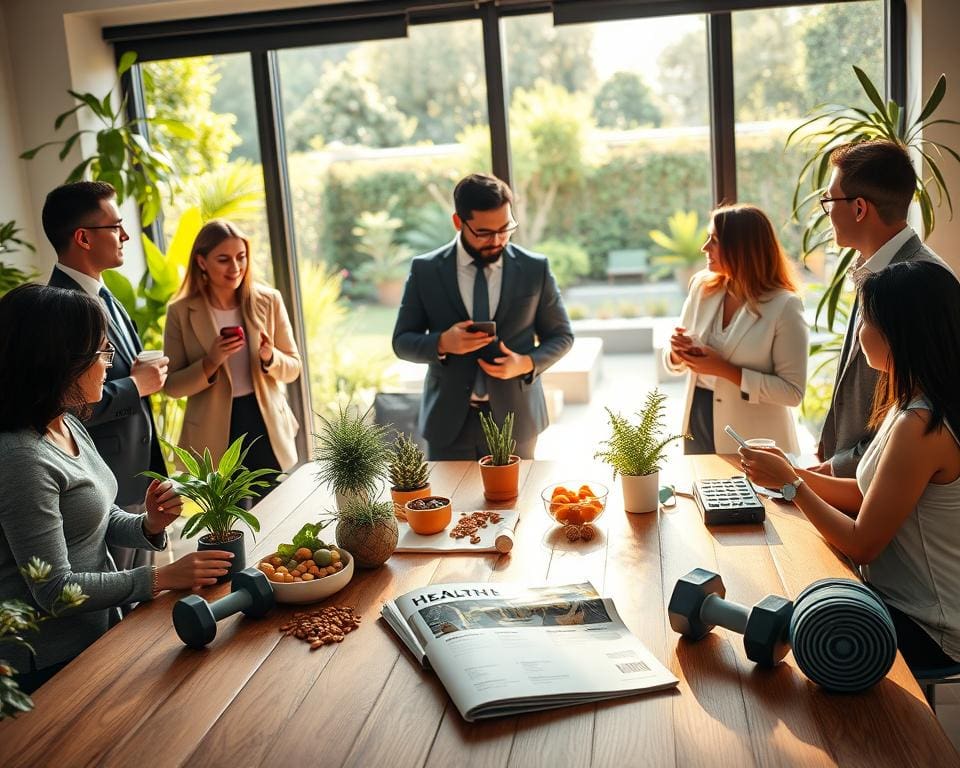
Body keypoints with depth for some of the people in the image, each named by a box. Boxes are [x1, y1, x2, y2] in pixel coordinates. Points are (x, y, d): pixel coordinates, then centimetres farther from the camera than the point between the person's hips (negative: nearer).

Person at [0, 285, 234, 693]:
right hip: (51, 664, -8)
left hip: (98, 628, 8)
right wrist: (163, 577, -21)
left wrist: (148, 525, -10)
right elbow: (54, 589, -25)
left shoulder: (69, 426, 2)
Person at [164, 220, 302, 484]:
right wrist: (210, 362, -20)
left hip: (267, 427, 2)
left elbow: (293, 368, 3)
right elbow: (172, 386, -4)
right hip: (215, 436, -1)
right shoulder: (181, 312, -7)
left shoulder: (268, 300, -3)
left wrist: (269, 357, -18)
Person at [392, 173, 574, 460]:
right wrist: (442, 343, -19)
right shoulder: (425, 270, -2)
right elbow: (402, 341, 3)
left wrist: (528, 363, -13)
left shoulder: (535, 269, -1)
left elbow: (561, 336, 8)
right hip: (449, 422, 0)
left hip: (514, 418, 0)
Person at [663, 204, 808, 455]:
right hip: (699, 424, 5)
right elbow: (675, 363, 10)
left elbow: (793, 391, -17)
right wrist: (677, 353, -13)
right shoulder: (702, 287, 0)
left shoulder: (784, 306, -15)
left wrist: (725, 370, -21)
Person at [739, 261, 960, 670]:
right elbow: (868, 496, 7)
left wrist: (791, 483, -13)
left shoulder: (920, 427, -28)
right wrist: (792, 473, -1)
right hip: (906, 600, 8)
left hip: (924, 630, -8)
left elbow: (862, 544, -22)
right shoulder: (919, 405, 3)